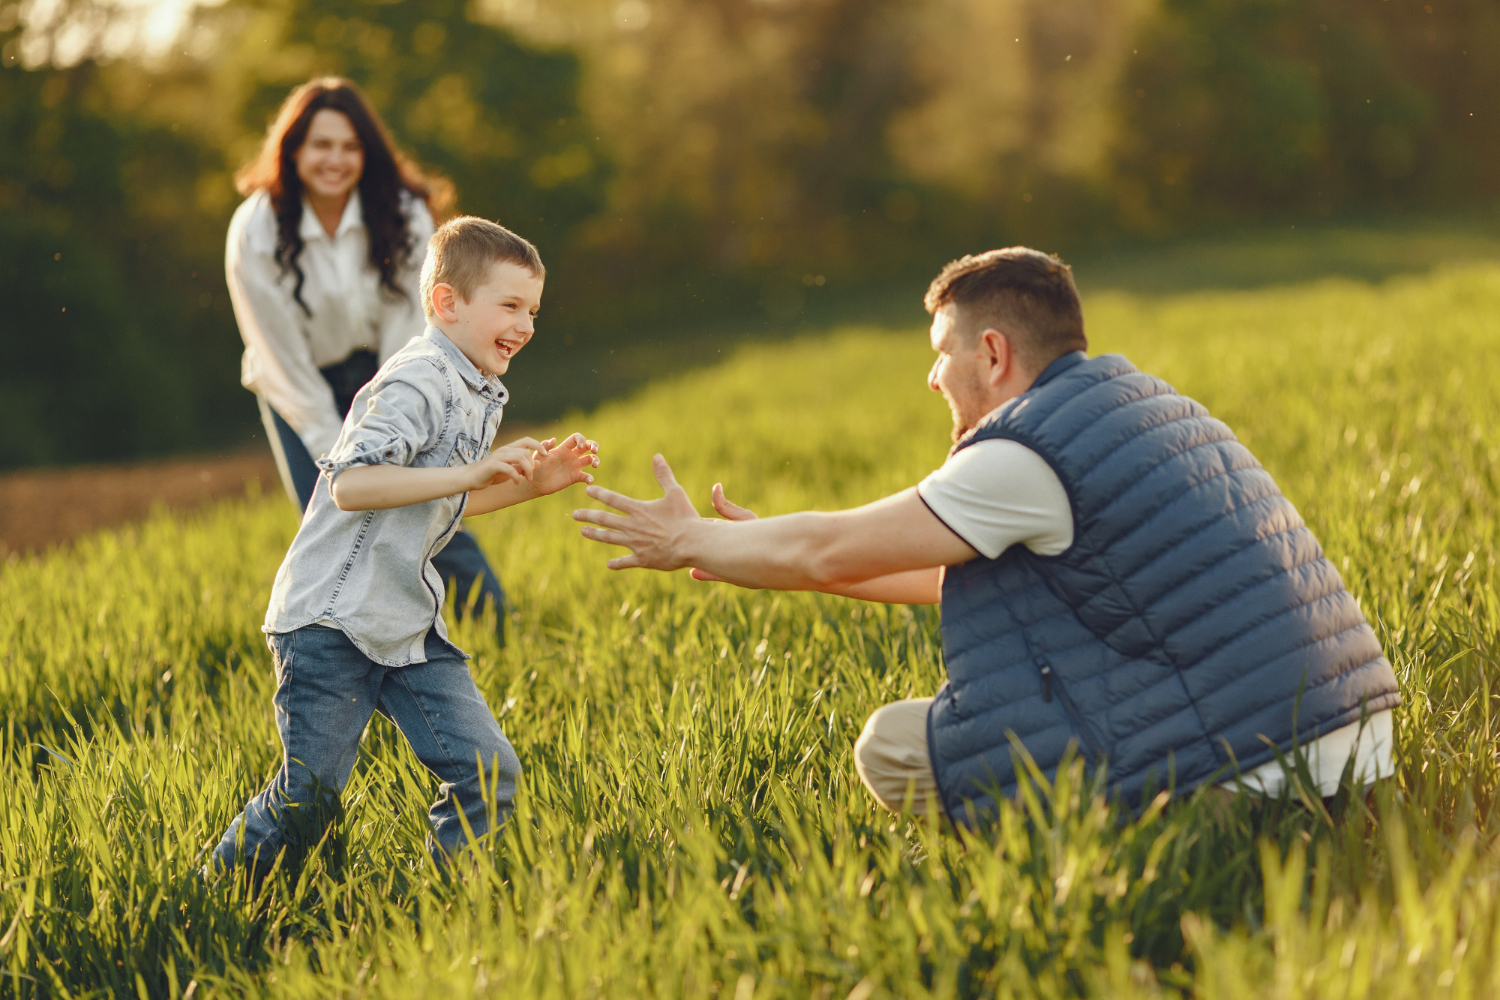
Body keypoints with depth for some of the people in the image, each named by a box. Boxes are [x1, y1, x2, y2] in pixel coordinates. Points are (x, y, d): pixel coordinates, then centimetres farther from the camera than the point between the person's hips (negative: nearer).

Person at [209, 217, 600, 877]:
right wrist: (475, 472, -30)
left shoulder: (477, 394, 15)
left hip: (408, 624, 9)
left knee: (488, 774, -4)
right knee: (309, 797, -6)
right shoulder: (420, 382, -16)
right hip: (332, 618, -9)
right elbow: (352, 486, -28)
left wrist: (528, 483, 13)